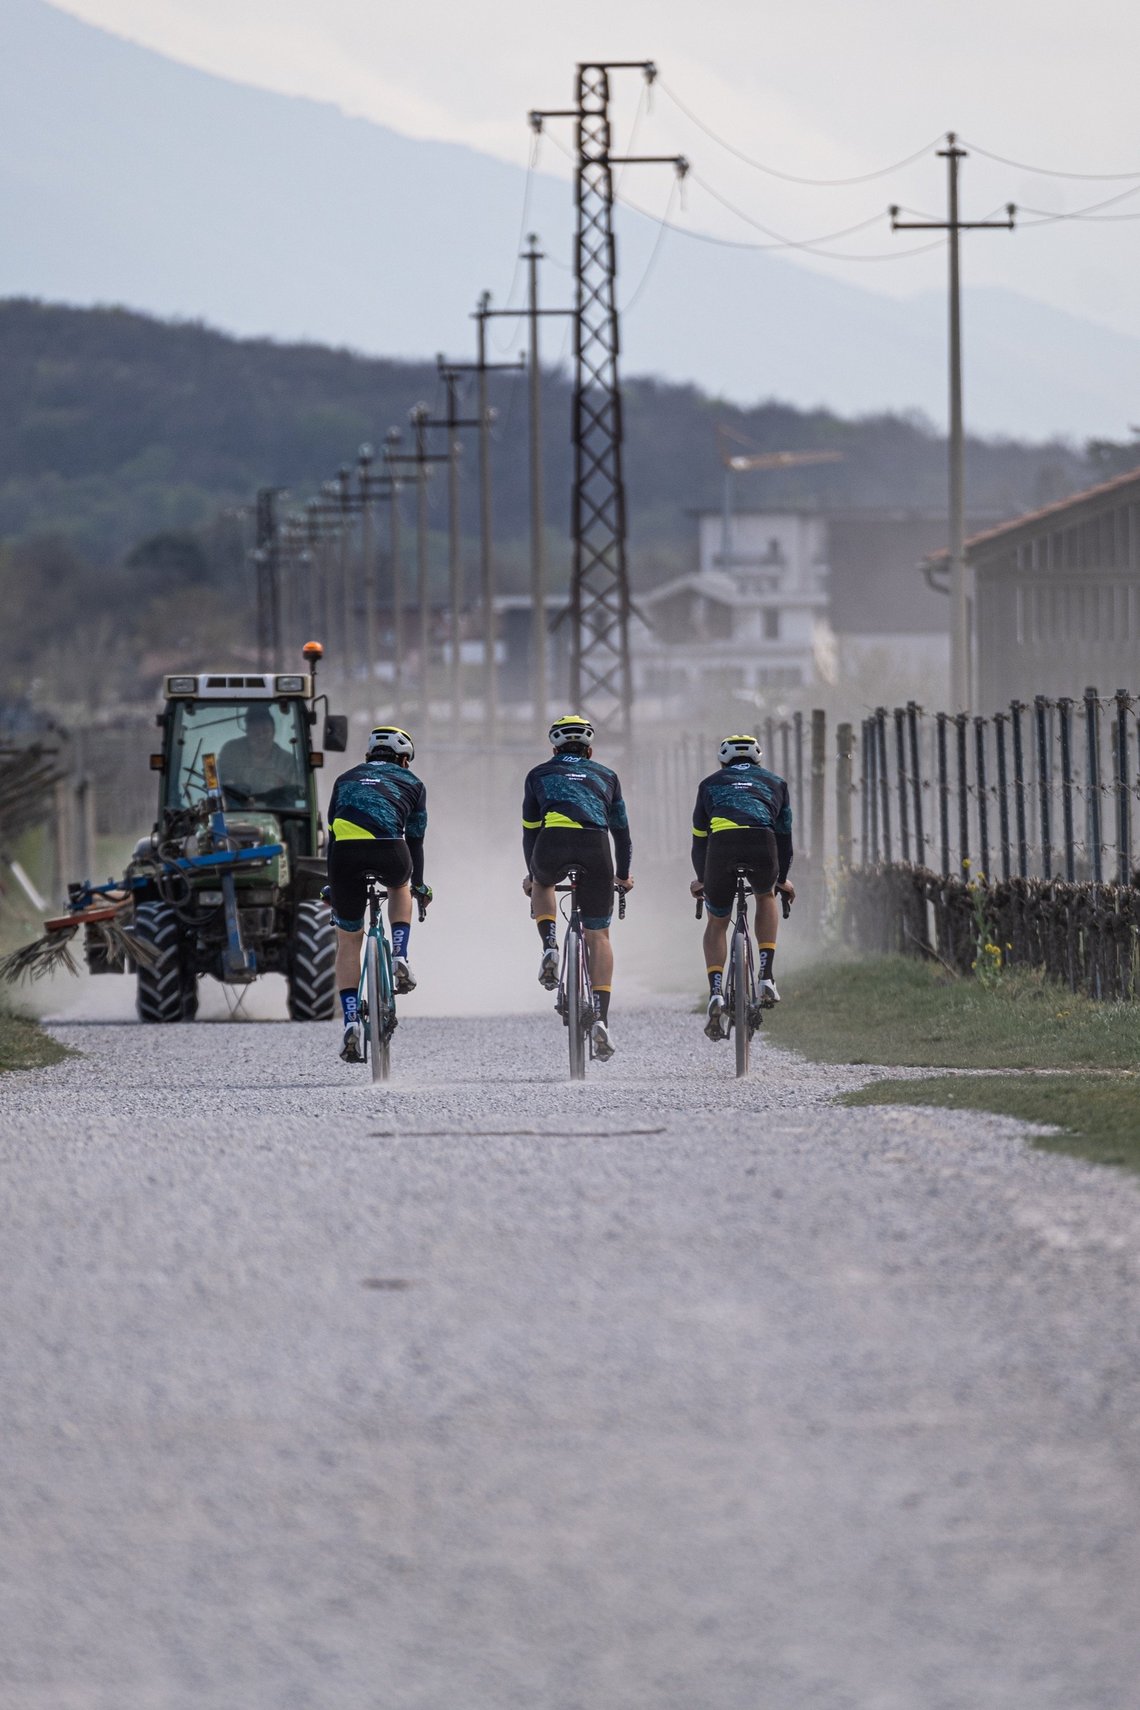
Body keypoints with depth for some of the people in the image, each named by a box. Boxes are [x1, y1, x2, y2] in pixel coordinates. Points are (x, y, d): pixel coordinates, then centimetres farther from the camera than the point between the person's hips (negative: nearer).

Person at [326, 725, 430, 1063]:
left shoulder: (346, 779, 33)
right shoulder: (411, 783, 28)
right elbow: (415, 842, 30)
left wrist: (332, 887, 41)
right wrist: (419, 886, 44)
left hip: (345, 855, 1)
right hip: (389, 851, -1)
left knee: (348, 941, 16)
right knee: (400, 884, 38)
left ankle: (351, 1020, 2)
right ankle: (400, 957, 17)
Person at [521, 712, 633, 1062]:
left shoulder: (539, 775, 28)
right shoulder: (605, 776, 30)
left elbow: (530, 830, 34)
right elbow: (621, 830, 37)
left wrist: (531, 874, 49)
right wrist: (623, 875, 52)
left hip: (552, 844, 0)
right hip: (595, 848, 0)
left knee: (542, 885, 37)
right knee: (598, 934, 12)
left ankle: (550, 948, 11)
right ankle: (600, 1018, -2)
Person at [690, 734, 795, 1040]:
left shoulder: (711, 784, 33)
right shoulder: (774, 782, 34)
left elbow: (699, 839, 37)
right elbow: (784, 834, 37)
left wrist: (701, 879, 53)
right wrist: (782, 879, 51)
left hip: (721, 843, 0)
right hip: (762, 842, 0)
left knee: (717, 922, 20)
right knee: (765, 896, 33)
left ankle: (716, 992, 1)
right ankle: (766, 977, 19)